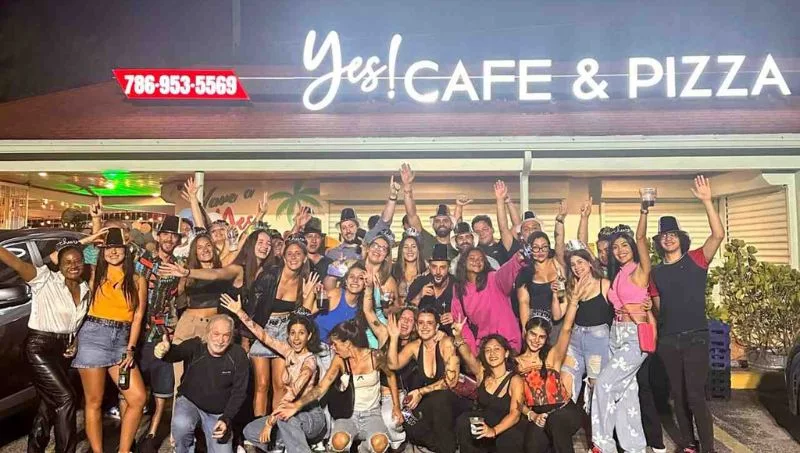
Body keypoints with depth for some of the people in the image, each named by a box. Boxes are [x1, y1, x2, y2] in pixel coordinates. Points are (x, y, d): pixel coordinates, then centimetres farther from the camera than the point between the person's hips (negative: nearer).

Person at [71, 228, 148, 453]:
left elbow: (138, 316, 5)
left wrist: (130, 349, -3)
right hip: (93, 335, -1)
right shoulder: (95, 274, 8)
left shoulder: (138, 280, 9)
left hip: (121, 339, 2)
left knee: (138, 398, -5)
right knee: (94, 401, 2)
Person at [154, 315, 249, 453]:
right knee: (180, 425, -32)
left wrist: (226, 419, -18)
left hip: (218, 413, 1)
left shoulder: (238, 355, -13)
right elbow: (177, 352, -39)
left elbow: (239, 392, -8)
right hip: (189, 402, -1)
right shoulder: (195, 346, -16)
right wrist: (165, 350, -63)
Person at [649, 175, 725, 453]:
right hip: (668, 340, 4)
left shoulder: (696, 260, -2)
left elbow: (718, 235, -17)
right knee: (678, 395, 12)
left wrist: (707, 201, -24)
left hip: (696, 337, -4)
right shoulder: (657, 272, 7)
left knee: (695, 395, -8)